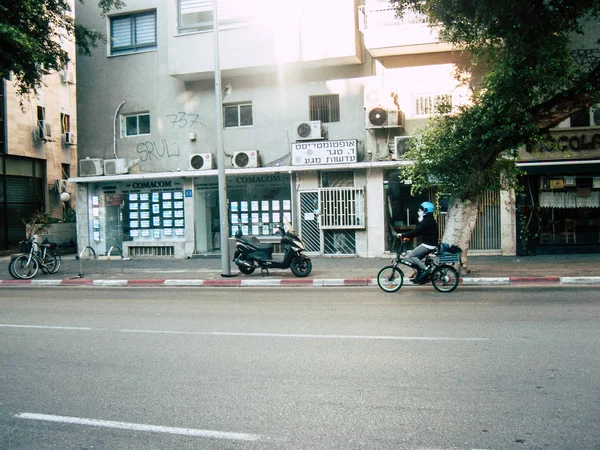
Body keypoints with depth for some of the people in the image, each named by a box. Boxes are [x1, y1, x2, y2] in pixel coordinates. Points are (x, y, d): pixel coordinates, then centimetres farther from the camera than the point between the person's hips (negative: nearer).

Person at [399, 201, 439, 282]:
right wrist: (406, 236, 11)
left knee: (411, 256, -11)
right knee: (417, 258, 14)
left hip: (428, 244, -10)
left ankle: (426, 269, -12)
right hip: (430, 244, 10)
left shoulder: (427, 221, -16)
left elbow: (416, 231, -24)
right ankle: (419, 276, 15)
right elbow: (418, 231, 19)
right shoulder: (430, 220, 17)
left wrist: (403, 235, -21)